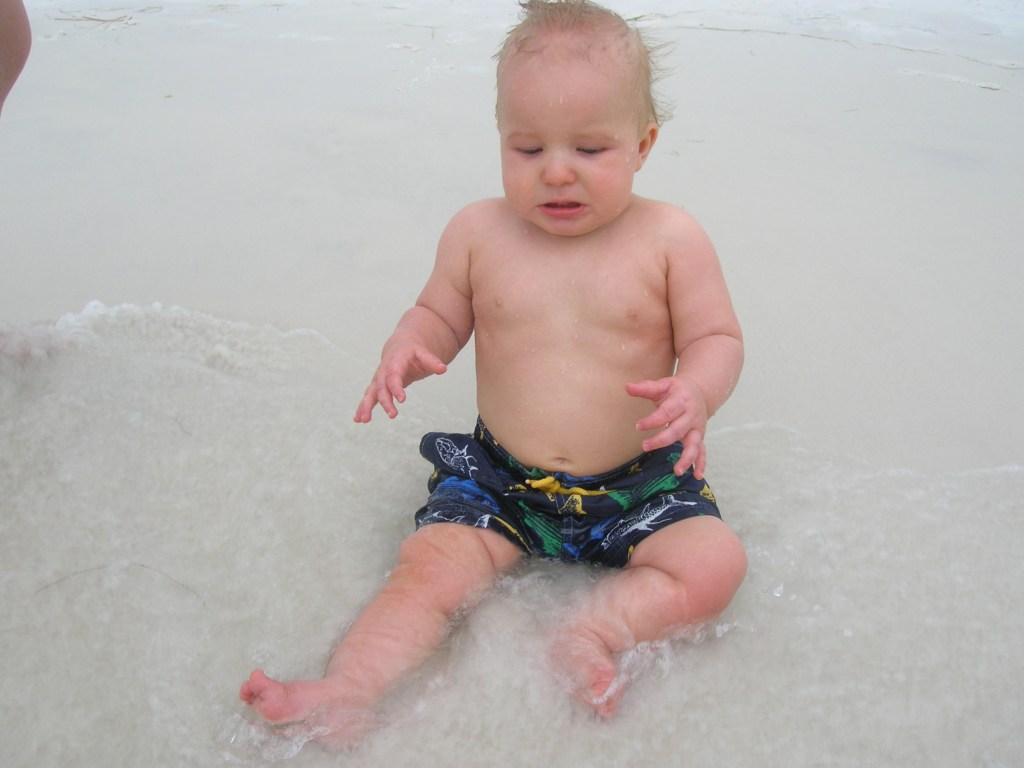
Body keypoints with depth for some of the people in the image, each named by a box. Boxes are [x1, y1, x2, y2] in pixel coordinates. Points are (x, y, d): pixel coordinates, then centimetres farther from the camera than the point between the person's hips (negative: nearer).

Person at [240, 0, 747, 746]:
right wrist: (406, 349, -13)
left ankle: (593, 631, -18)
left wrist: (696, 392, -26)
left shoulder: (670, 237, -6)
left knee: (715, 563, -22)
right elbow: (439, 317, 11)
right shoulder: (479, 232, 0)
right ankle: (345, 696, -21)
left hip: (637, 484, 0)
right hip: (500, 479, 1)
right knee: (429, 567, -18)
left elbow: (716, 338, -3)